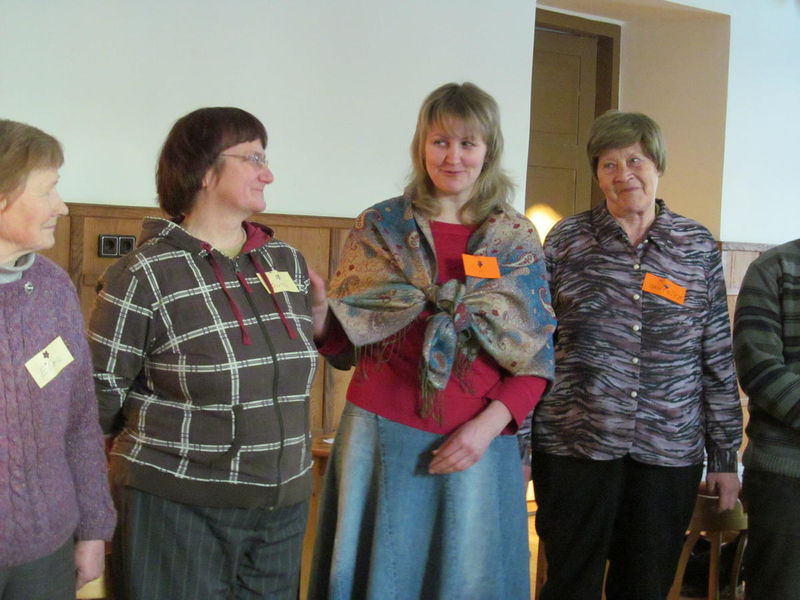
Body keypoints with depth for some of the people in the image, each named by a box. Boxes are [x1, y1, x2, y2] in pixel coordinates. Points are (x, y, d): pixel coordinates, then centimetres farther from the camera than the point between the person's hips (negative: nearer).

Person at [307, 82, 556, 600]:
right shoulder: (379, 226, 4)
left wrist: (490, 423, -11)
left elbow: (537, 355, 2)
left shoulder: (518, 241, 4)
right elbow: (341, 341, 5)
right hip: (382, 436, 0)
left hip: (477, 442, 1)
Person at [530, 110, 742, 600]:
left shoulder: (698, 246, 6)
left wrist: (725, 455, 6)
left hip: (670, 449, 2)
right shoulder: (566, 239, 2)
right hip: (574, 444, -1)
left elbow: (719, 358, 8)